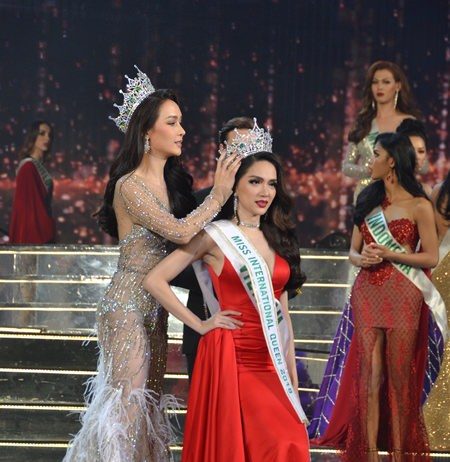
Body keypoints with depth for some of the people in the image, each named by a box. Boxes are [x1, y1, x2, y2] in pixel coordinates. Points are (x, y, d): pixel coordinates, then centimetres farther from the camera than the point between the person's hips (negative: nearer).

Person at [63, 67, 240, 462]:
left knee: (151, 397, 10)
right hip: (129, 301, -8)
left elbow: (188, 230, 6)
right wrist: (219, 194, -15)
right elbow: (181, 232, -24)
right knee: (129, 399, -7)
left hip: (156, 303, 8)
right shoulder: (130, 186, -16)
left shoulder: (172, 181, 10)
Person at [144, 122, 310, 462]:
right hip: (230, 359, -5)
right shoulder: (215, 236, -2)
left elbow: (282, 312, 16)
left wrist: (293, 378, 13)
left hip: (271, 363, 5)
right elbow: (155, 281, -6)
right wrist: (199, 325, -6)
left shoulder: (278, 239, 14)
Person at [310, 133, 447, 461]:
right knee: (370, 376, 1)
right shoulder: (368, 200, 14)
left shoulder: (418, 206, -2)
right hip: (367, 295, 4)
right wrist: (361, 259, -7)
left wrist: (388, 254, -13)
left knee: (399, 378, -2)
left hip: (402, 297, -4)